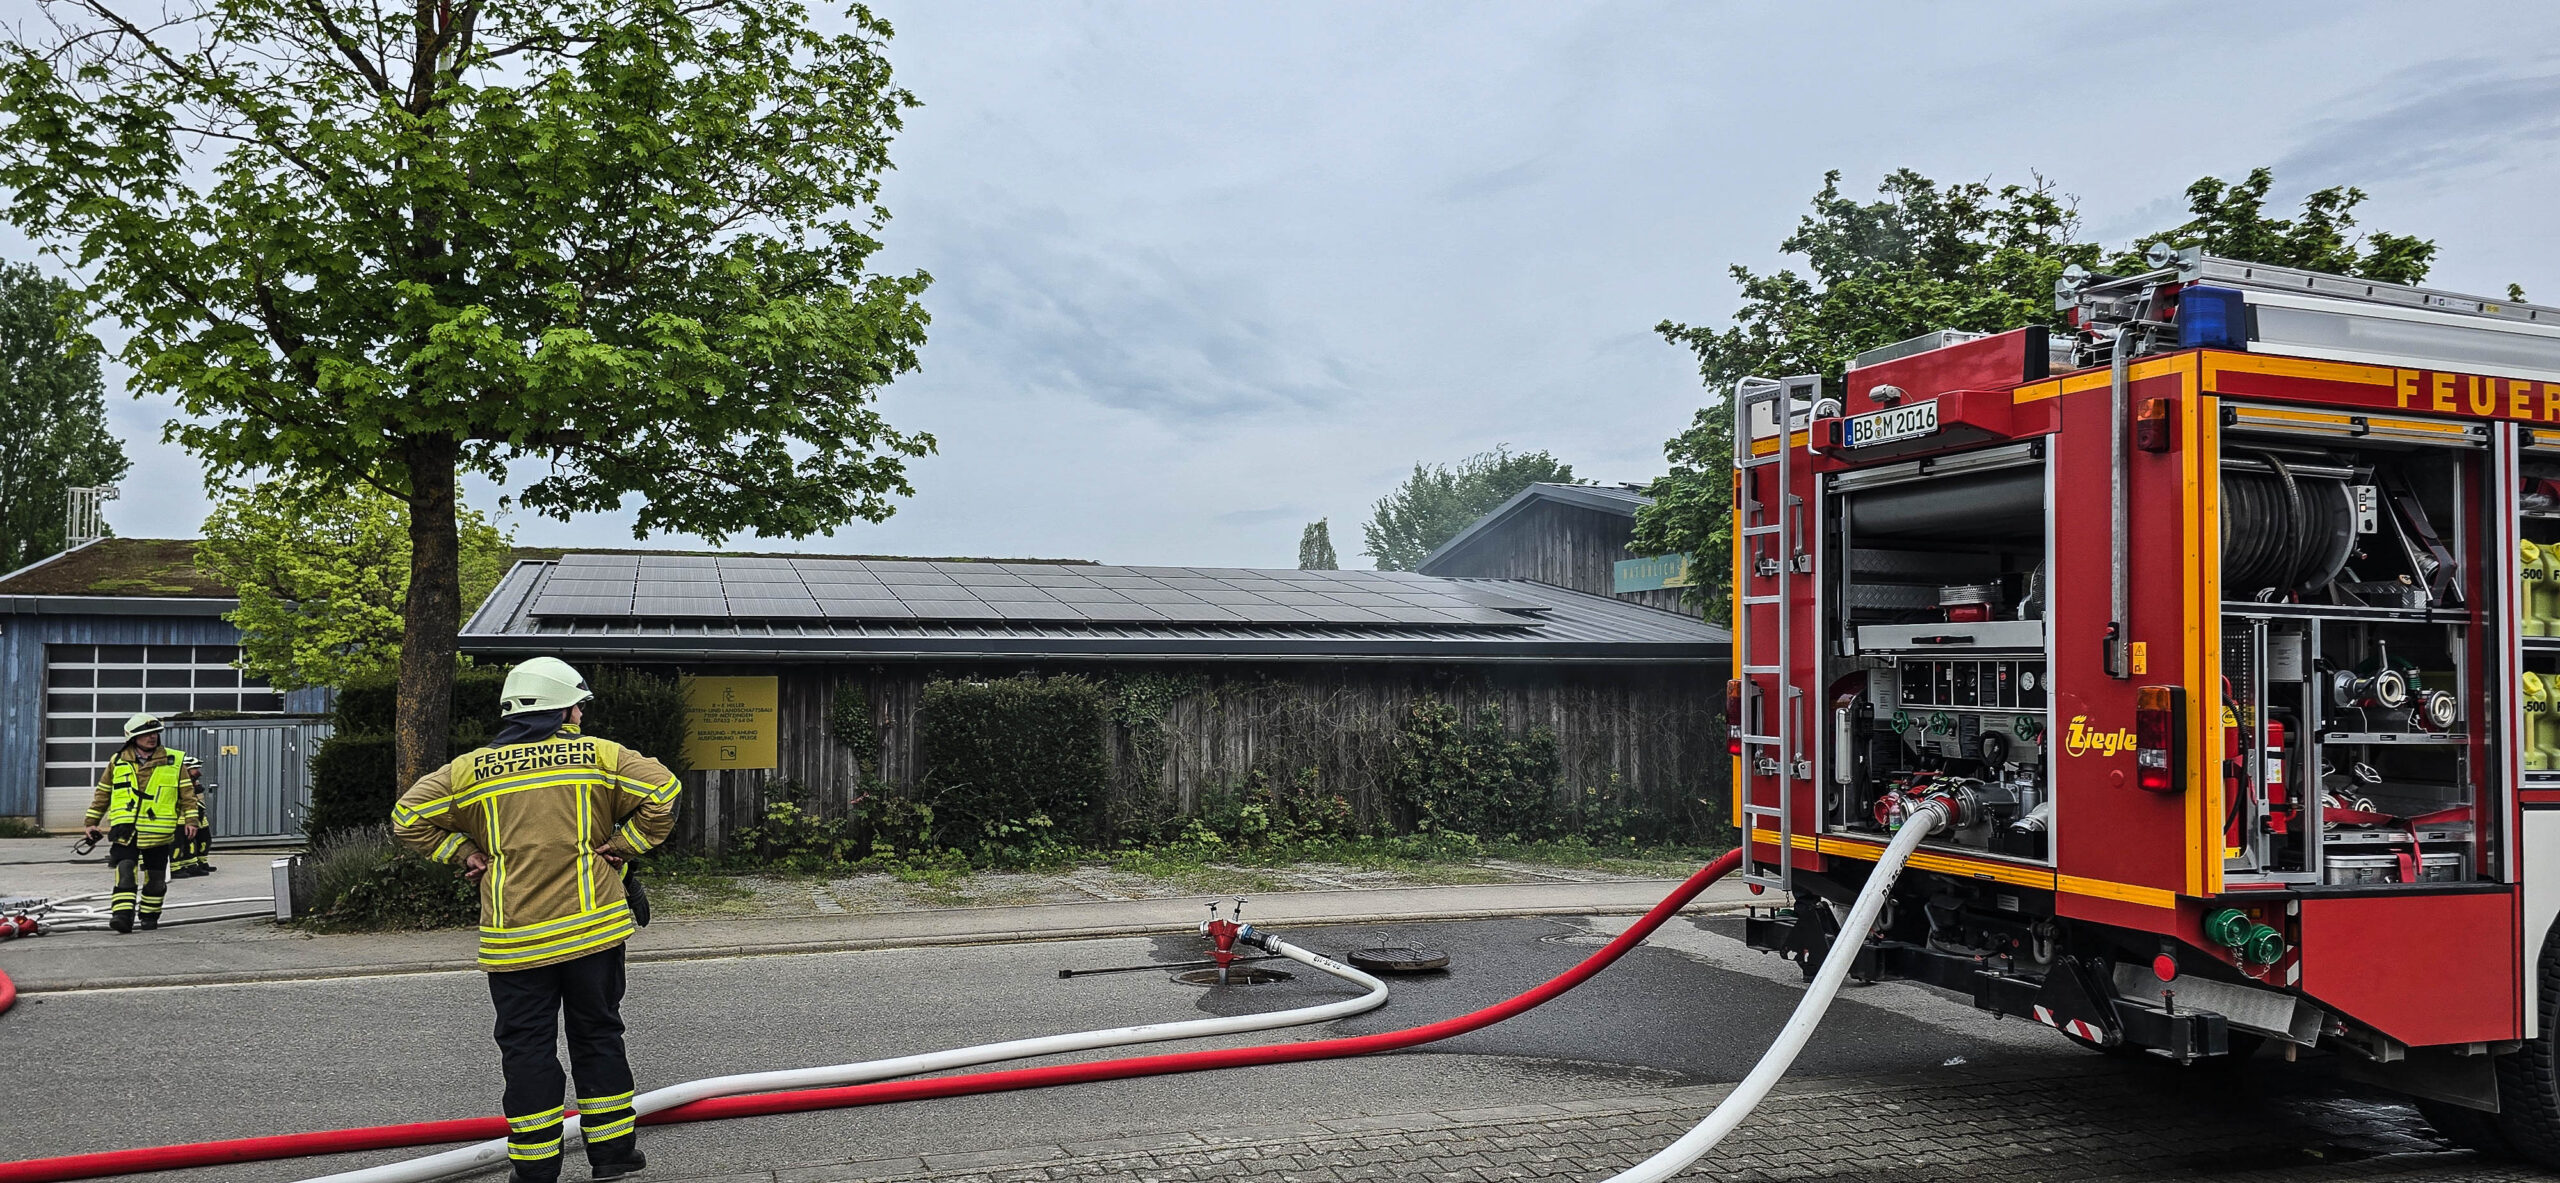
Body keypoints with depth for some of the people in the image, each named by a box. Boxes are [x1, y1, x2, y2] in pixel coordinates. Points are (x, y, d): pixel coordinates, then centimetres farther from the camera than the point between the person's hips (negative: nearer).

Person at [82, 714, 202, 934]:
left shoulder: (174, 762, 4)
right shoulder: (118, 761, 8)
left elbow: (187, 792, 6)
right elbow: (103, 792, 17)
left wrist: (191, 819, -1)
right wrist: (91, 821, 16)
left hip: (158, 831, 0)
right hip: (125, 830, 0)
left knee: (155, 877, 7)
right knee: (124, 871, -13)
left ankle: (149, 916, 21)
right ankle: (123, 915, -16)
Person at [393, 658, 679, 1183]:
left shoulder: (471, 769, 3)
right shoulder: (598, 755, 0)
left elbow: (409, 816, 4)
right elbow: (661, 791, -8)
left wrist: (466, 854, 10)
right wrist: (622, 845, 1)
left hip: (515, 938, 0)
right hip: (592, 927, 0)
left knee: (526, 1047, 8)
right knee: (598, 1036, 13)